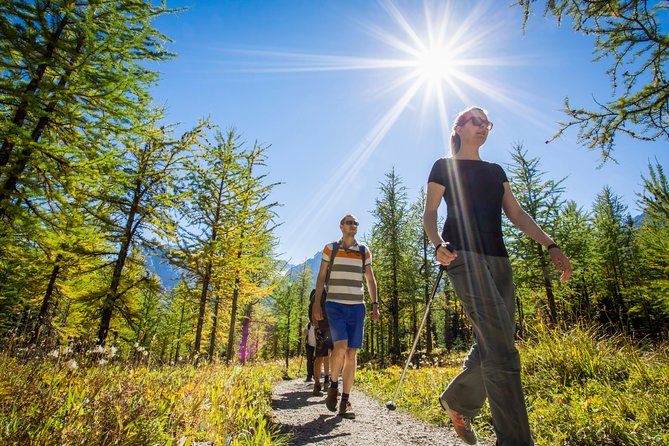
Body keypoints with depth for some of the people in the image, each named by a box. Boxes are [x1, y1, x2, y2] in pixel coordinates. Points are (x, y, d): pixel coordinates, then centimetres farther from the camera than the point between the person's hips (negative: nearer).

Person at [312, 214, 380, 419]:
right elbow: (321, 277, 6)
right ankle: (333, 385, 10)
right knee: (341, 347, -18)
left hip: (357, 306, 3)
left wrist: (375, 305, 4)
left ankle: (345, 401, 11)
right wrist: (317, 303, -1)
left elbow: (371, 281, 14)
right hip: (335, 305, -2)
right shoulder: (330, 249, 5)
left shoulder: (364, 252, 10)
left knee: (352, 353, 0)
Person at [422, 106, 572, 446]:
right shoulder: (444, 166, 8)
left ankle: (457, 402, 29)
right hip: (463, 255, -6)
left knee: (492, 346, 7)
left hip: (498, 259, 7)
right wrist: (437, 244, -18)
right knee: (502, 350, -15)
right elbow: (429, 214, 1)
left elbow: (516, 214, 18)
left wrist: (550, 245, 6)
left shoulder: (496, 171, 24)